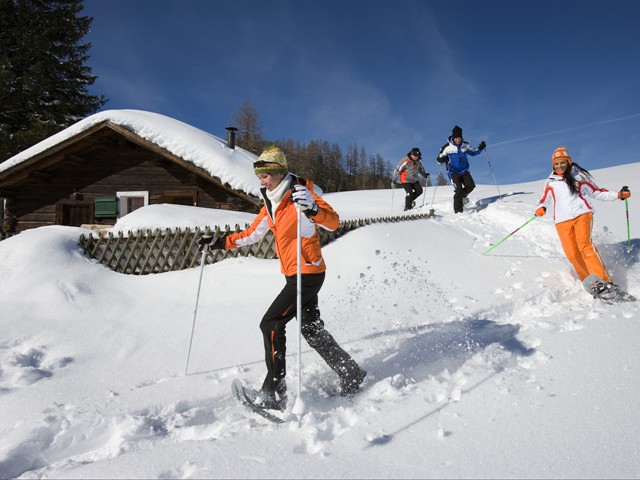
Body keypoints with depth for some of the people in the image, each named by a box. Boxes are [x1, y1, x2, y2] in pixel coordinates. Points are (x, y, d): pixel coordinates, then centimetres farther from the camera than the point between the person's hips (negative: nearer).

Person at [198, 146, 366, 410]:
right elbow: (251, 234, 20)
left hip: (308, 273, -9)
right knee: (312, 329, 15)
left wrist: (312, 208, -43)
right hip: (294, 275, 9)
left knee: (271, 324, -10)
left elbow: (333, 222, -24)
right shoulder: (270, 204, 11)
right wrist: (221, 242, 13)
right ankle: (351, 374, 27)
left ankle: (274, 392, -3)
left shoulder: (299, 194, -14)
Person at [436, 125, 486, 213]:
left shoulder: (465, 145, 2)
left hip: (464, 171, 4)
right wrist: (442, 159, -30)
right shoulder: (447, 147, -11)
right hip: (453, 172, -4)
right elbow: (439, 159, -7)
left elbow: (473, 152, 19)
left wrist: (480, 148, 0)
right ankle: (458, 211, -5)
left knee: (471, 186, -9)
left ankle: (461, 197, 22)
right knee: (459, 190, -14)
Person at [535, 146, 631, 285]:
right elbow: (543, 200, 17)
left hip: (581, 214, -2)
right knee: (572, 254, -13)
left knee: (584, 244, -26)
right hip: (562, 220, 2)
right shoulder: (550, 182, 14)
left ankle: (604, 281, -28)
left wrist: (618, 195, 6)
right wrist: (540, 208, -6)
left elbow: (596, 191, 16)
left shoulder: (578, 175, 11)